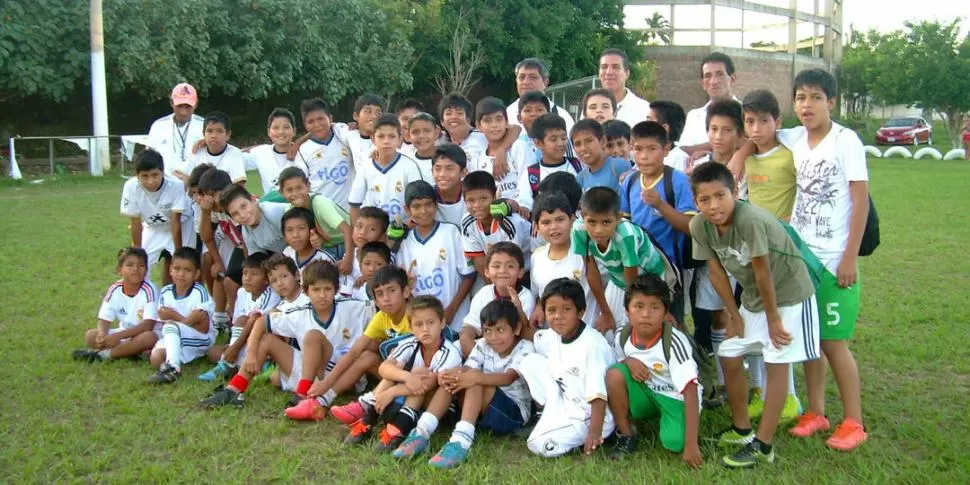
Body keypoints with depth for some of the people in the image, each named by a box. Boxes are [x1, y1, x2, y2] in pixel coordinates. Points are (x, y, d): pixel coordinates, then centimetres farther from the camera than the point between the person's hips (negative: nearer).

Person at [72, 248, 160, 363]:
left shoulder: (149, 290, -18)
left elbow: (148, 325, -24)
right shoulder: (114, 289, -4)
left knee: (149, 338, -38)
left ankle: (102, 354, -25)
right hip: (124, 333, 5)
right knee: (90, 335, -14)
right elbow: (104, 319, -5)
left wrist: (118, 336, -31)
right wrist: (102, 334, -28)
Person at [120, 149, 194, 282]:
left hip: (180, 226, -2)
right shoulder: (131, 187, -29)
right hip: (152, 228, 2)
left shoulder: (176, 185, -34)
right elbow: (136, 223, -18)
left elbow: (176, 222, -26)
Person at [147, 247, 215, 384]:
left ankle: (173, 368, -36)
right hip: (175, 338, 4)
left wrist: (174, 316, -17)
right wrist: (187, 319, -18)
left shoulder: (199, 292, -14)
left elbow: (204, 328, -17)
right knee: (156, 358, -25)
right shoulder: (165, 293, 0)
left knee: (171, 326, -32)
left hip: (202, 339, -4)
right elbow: (164, 323, 1)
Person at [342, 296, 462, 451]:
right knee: (395, 371, -22)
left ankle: (397, 430, -36)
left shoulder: (450, 353, -24)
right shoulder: (410, 345, -12)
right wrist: (406, 376, -45)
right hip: (408, 397, 4)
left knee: (422, 381, -30)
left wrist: (391, 392, -34)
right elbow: (384, 368, -26)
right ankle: (365, 423, -23)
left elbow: (429, 383, -33)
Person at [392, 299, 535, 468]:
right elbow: (466, 371, -14)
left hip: (515, 412, -5)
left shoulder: (525, 348, -11)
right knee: (452, 379, -19)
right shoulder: (482, 345, 3)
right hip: (483, 411, 5)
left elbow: (508, 378, -29)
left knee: (475, 382, -30)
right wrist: (450, 375, -38)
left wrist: (476, 377, -47)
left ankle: (462, 440, -46)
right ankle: (422, 433, -28)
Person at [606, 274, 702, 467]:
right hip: (646, 394, 4)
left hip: (676, 398, -4)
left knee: (674, 443, -30)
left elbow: (690, 391, -29)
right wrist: (628, 361, -20)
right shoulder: (622, 338, -13)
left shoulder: (673, 342, -27)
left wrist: (691, 445, -33)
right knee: (614, 372, -24)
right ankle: (625, 434, -6)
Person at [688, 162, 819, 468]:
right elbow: (716, 271, -4)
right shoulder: (699, 227, -15)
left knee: (776, 363, -7)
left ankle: (762, 447, -1)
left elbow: (763, 272, -26)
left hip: (788, 293, -7)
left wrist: (773, 319, -16)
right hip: (753, 296, 7)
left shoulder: (750, 220, -34)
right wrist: (735, 316, 0)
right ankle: (742, 429, 26)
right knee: (729, 357, 10)